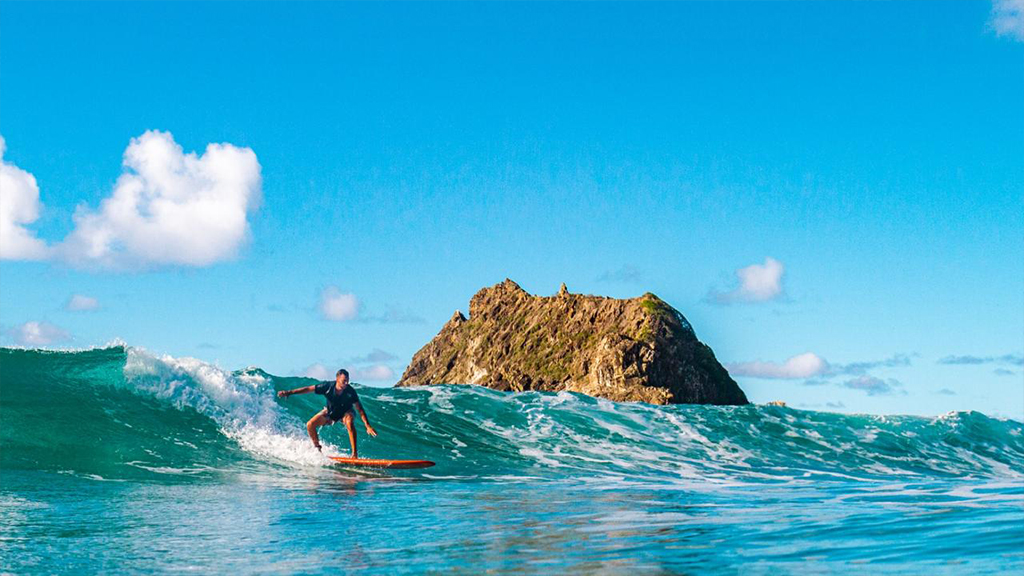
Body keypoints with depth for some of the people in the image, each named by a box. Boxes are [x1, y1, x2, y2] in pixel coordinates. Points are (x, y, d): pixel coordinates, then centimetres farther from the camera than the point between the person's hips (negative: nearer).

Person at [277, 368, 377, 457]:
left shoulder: (350, 392, -32)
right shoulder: (328, 386, -29)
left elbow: (360, 409, -27)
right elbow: (308, 389, -17)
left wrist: (368, 426, -35)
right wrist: (289, 392, -18)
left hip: (345, 412, -3)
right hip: (330, 411, 3)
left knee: (350, 423, -36)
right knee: (310, 425, -11)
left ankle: (354, 453, -34)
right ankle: (318, 449, 10)